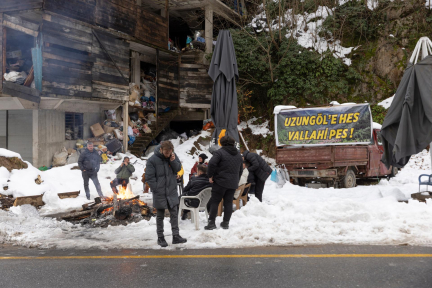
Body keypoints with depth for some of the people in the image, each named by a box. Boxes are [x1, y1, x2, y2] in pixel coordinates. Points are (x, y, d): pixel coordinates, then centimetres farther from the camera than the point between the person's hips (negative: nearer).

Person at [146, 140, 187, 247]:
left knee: (174, 213, 6)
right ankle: (160, 237, 19)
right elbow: (149, 177, -11)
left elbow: (178, 168, 4)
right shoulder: (152, 160, -14)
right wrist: (157, 189, -14)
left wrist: (173, 161, -14)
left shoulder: (173, 156, -1)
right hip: (160, 194, -3)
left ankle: (176, 236, 13)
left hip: (172, 192, 4)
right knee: (160, 216, 8)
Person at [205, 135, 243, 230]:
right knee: (228, 203, 10)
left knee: (214, 201, 0)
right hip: (233, 183, 6)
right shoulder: (238, 154, 15)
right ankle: (226, 222, 11)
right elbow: (241, 170, 21)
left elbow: (212, 163, -21)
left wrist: (210, 176, -9)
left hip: (221, 181, -6)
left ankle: (211, 222, -3)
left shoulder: (220, 152, -8)